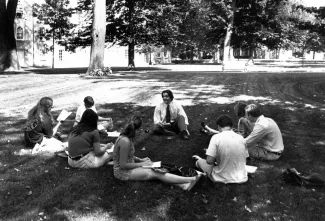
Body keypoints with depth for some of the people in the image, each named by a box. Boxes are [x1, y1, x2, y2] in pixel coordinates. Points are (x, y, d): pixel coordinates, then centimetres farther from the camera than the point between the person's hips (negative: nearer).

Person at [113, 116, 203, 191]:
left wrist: (140, 160, 4)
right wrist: (141, 164, -16)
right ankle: (191, 179, -15)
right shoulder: (125, 141, -27)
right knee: (156, 173, -15)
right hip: (123, 172, -9)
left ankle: (183, 185, -16)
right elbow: (123, 165, -24)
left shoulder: (126, 137, 2)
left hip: (128, 166, 9)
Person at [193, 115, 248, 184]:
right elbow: (245, 157, 8)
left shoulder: (216, 137, -14)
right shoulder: (241, 138, -2)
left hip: (223, 178, -2)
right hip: (242, 178, 3)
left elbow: (209, 161, -18)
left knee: (199, 161, 21)